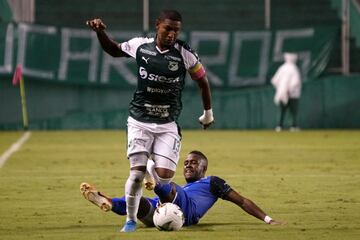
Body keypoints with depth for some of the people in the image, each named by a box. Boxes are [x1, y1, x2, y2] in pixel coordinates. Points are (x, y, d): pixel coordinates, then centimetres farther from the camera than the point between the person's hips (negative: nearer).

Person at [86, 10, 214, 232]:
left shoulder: (185, 54, -10)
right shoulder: (140, 46, -5)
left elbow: (202, 80, 5)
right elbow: (113, 50, 16)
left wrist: (208, 112, 16)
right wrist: (100, 32, -1)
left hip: (168, 126, -1)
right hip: (140, 122, 1)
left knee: (164, 176, -12)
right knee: (137, 173, -8)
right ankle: (131, 220, 9)